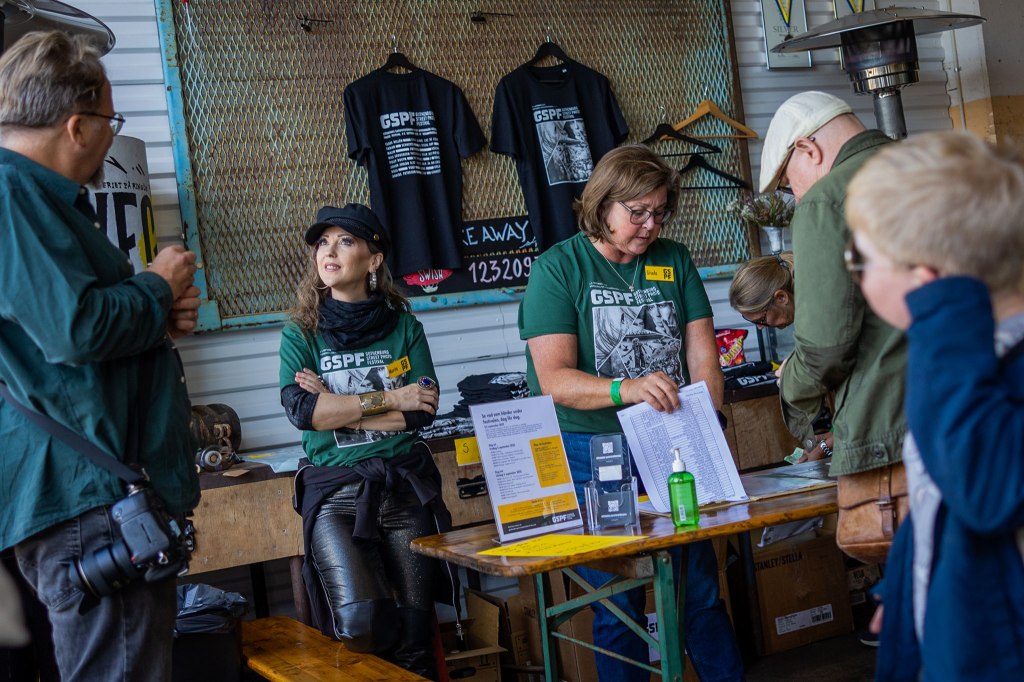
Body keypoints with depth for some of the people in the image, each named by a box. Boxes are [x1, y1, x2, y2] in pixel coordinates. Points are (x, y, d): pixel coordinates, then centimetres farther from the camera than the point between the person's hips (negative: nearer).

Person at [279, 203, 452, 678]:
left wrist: (338, 407, -9)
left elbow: (423, 411, -4)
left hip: (403, 484, 2)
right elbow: (301, 410, -12)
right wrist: (388, 398, -10)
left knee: (414, 629, 4)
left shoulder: (403, 327, 7)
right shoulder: (301, 335, 5)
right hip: (335, 490, -1)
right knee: (360, 625, -17)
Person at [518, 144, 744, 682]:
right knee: (617, 606, 3)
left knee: (702, 592, 8)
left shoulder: (674, 260, 7)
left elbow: (703, 360, 4)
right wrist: (627, 389, -31)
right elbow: (554, 379, -15)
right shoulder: (558, 268, -6)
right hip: (594, 457, -3)